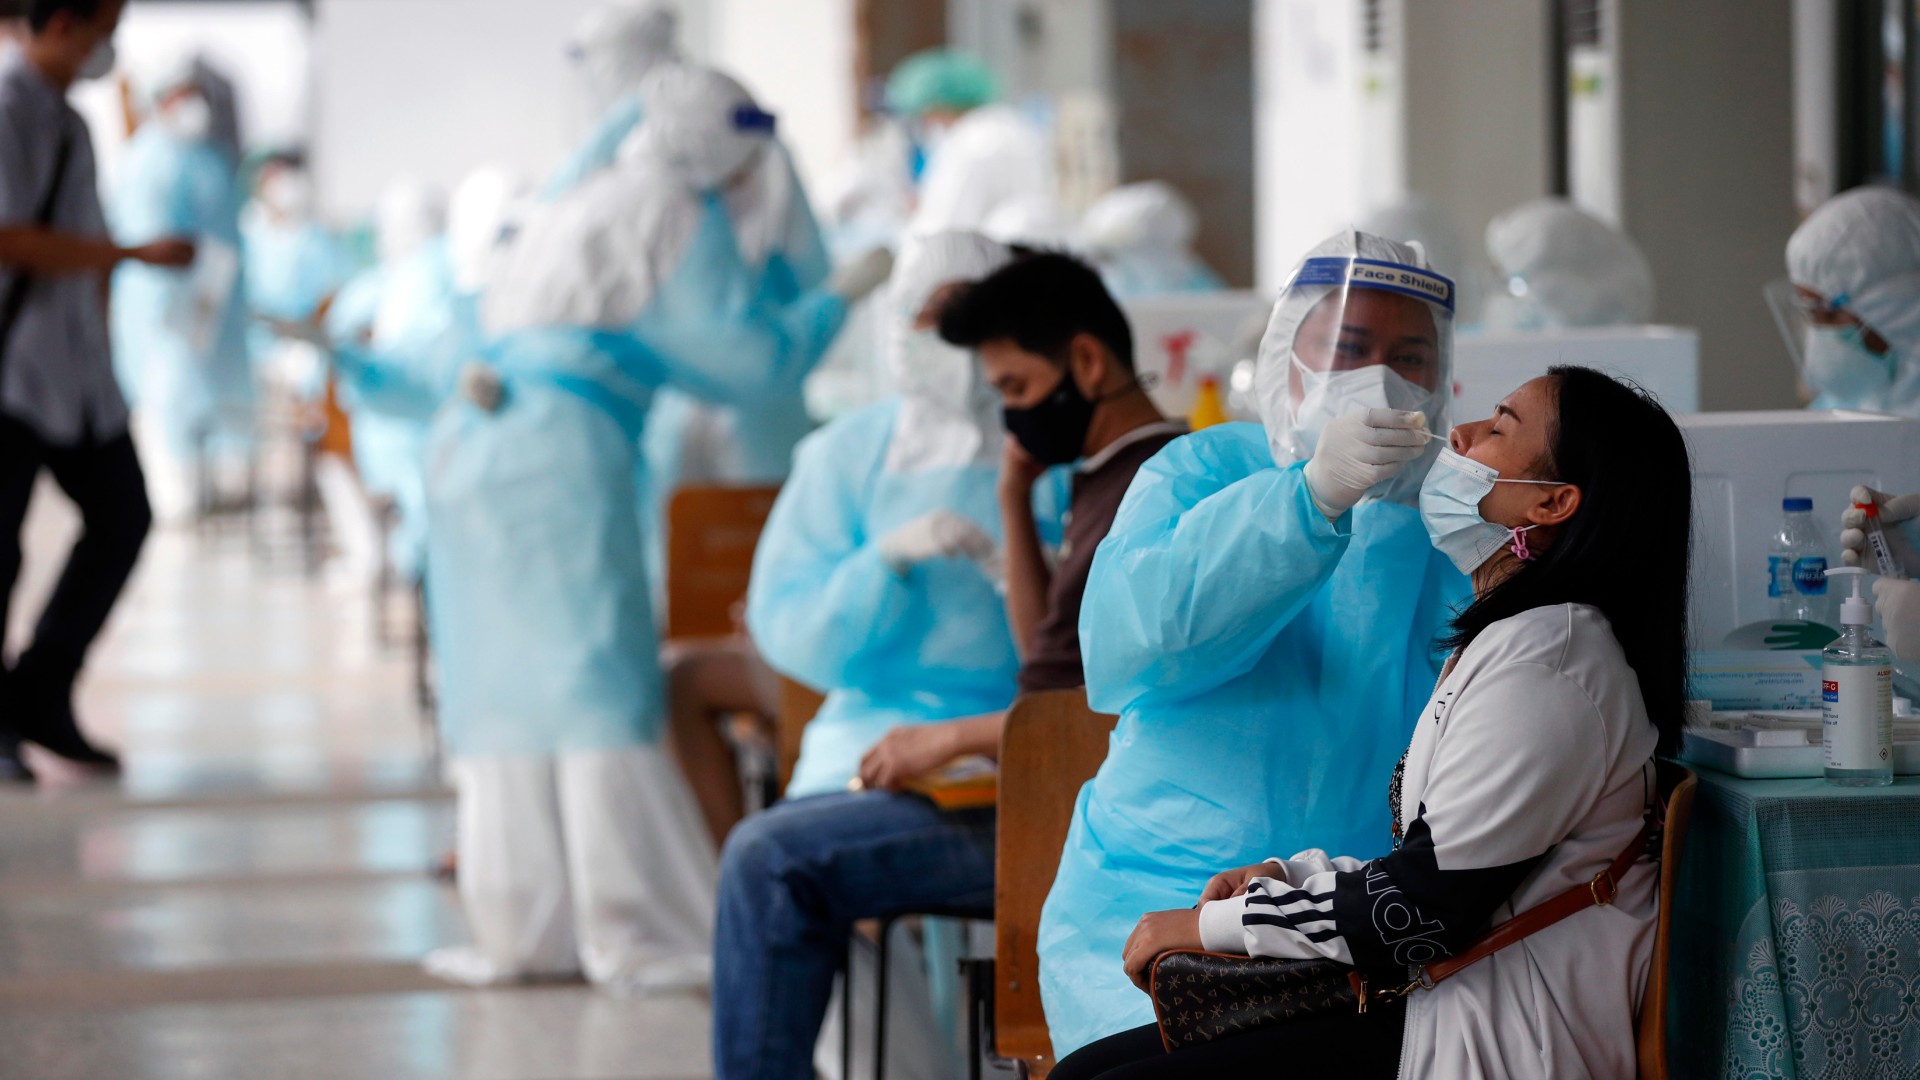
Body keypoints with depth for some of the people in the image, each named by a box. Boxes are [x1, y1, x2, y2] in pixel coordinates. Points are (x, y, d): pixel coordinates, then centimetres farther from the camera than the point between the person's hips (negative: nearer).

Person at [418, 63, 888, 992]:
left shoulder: (572, 211, 27)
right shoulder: (678, 214, 2)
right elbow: (743, 356, -1)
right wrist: (835, 299, 11)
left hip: (468, 446, 8)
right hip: (562, 450, -8)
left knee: (505, 692, 7)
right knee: (597, 686, -9)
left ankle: (517, 924, 5)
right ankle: (633, 933, -11)